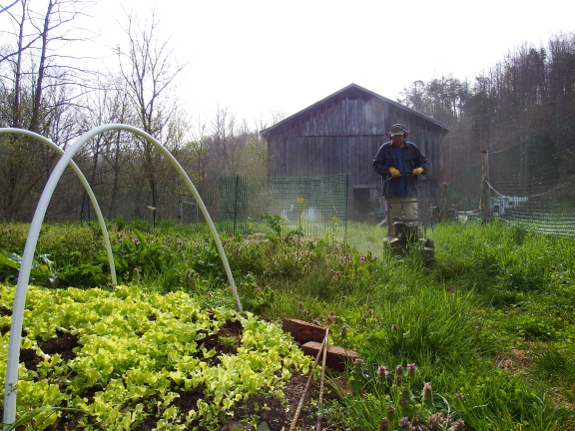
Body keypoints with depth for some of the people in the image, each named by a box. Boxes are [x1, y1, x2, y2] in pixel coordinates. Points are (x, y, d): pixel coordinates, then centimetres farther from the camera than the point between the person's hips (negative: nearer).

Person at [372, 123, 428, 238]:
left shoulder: (412, 148, 12)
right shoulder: (385, 149, 6)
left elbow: (423, 161, 20)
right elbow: (376, 165, 5)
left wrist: (420, 169, -3)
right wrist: (389, 169, -10)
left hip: (409, 190, 1)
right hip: (392, 191, -1)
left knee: (412, 218, -6)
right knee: (393, 219, 5)